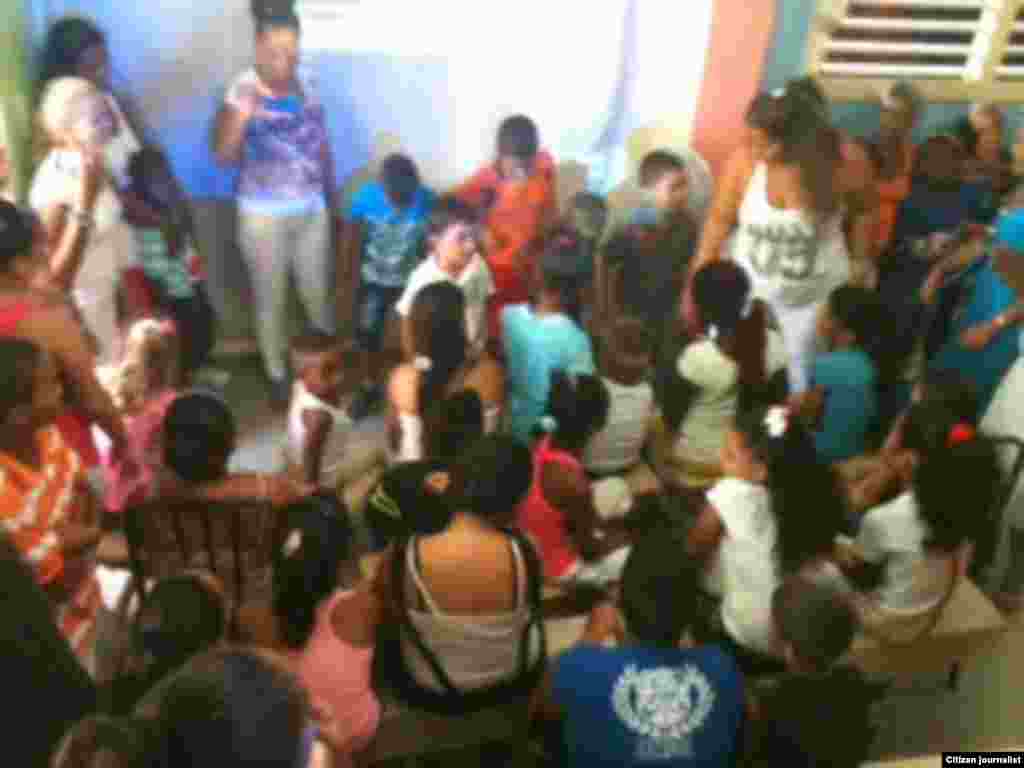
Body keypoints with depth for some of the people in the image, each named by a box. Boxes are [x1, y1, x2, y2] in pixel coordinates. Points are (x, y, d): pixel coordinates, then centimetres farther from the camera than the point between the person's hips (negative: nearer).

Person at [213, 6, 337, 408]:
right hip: (264, 214, -4)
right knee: (271, 299, 11)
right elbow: (223, 155, -25)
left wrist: (332, 198, 13)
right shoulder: (241, 92, -16)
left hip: (312, 208, 4)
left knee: (318, 291, 18)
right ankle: (277, 374, 30)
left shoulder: (308, 81, -2)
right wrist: (241, 115, -41)